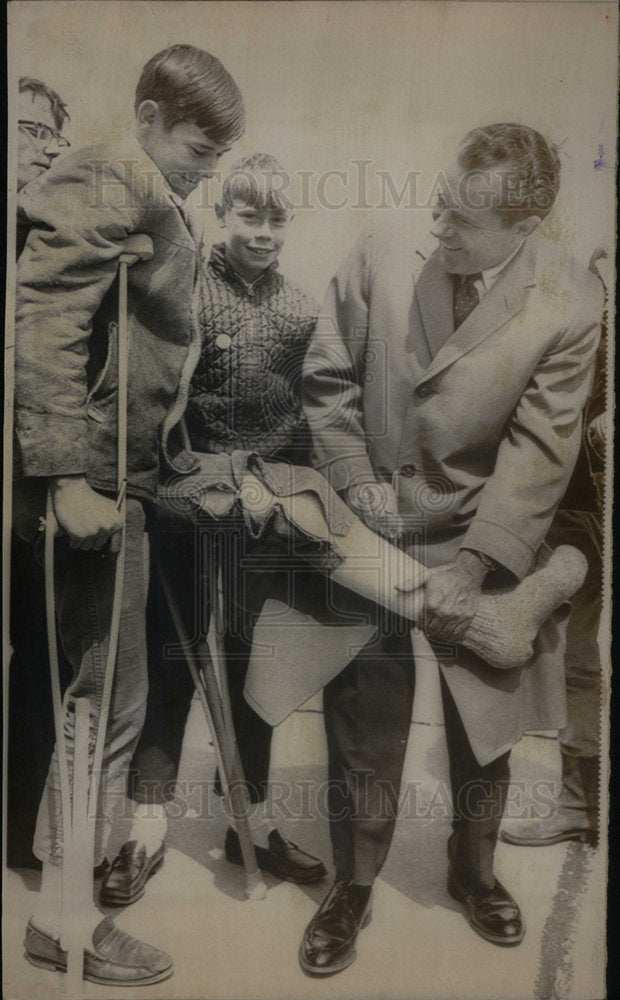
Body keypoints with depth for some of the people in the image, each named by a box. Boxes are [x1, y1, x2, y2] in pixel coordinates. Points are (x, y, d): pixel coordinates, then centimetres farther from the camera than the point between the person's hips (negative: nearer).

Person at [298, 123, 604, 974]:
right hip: (373, 537, 1)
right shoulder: (383, 252, -11)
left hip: (480, 545, 0)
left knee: (483, 728, 17)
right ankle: (352, 887, 36)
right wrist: (357, 484, -9)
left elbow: (541, 450, -15)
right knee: (362, 730, 10)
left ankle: (473, 870, 47)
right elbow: (328, 379, -2)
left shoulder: (568, 306, -14)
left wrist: (473, 567, -20)